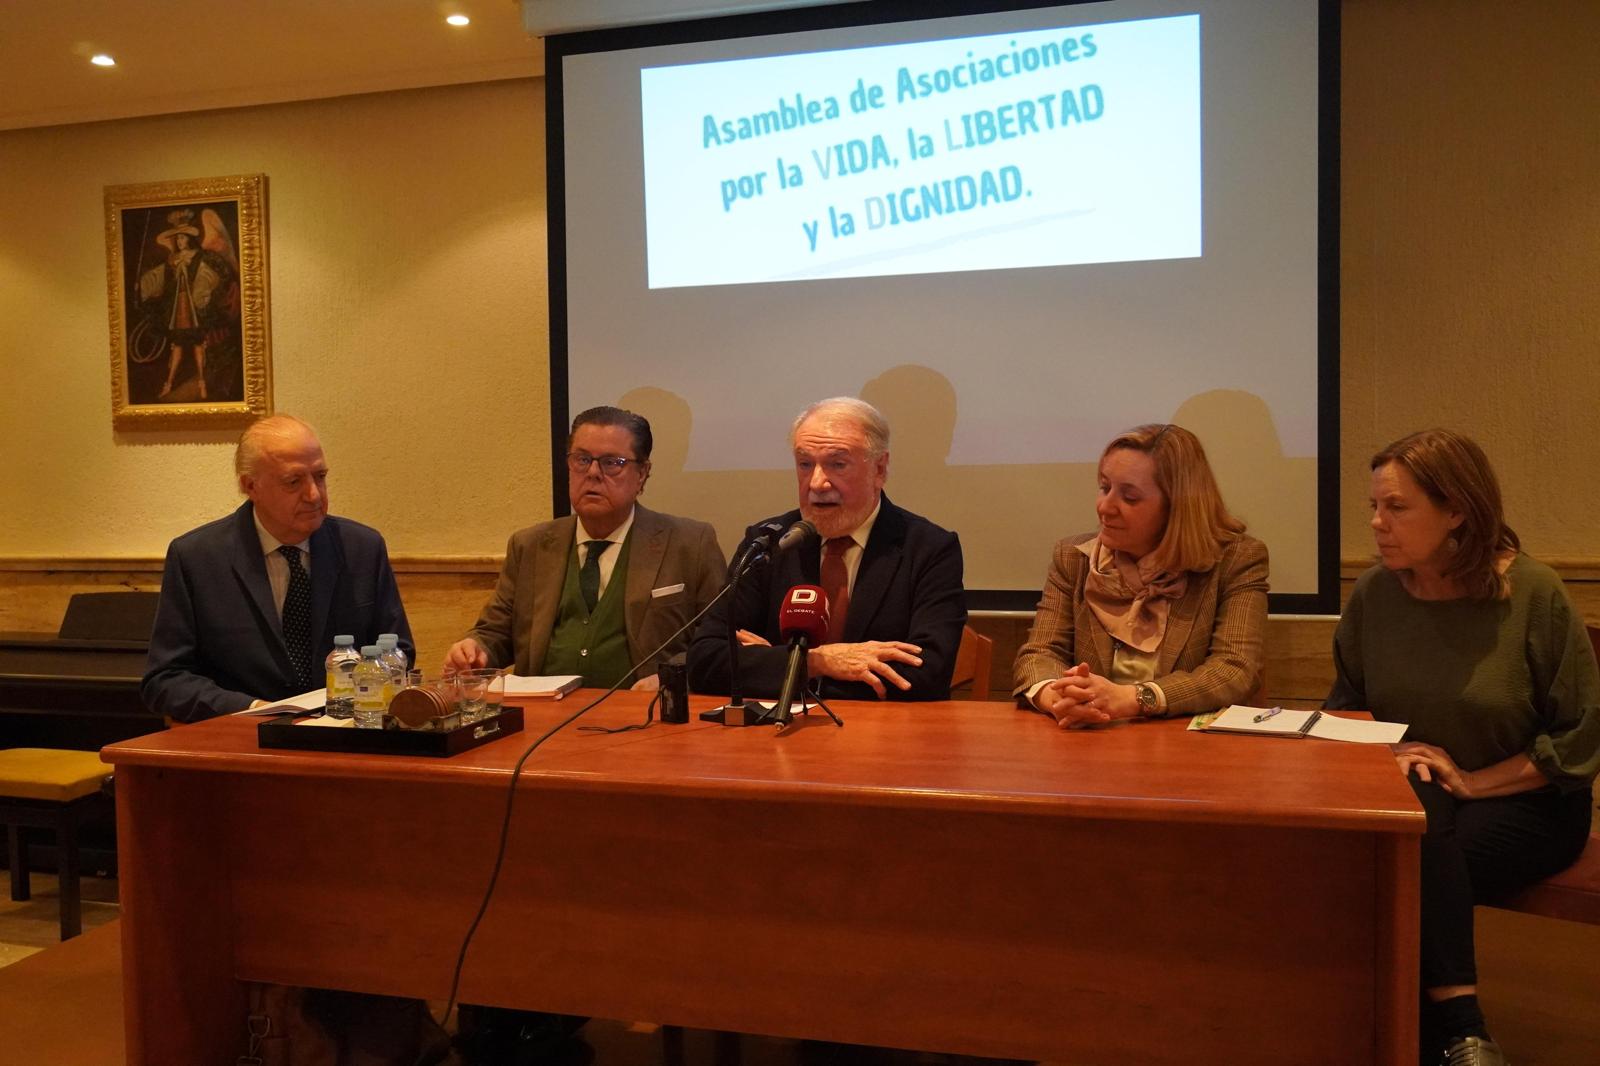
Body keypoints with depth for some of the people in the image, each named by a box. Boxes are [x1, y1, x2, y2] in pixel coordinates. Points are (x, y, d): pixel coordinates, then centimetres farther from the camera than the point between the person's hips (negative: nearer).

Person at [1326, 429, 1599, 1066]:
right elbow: (1345, 706, 13)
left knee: (1415, 852, -33)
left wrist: (1472, 782, -15)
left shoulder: (1533, 594, -11)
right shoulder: (1374, 594, -1)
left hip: (1526, 802, -3)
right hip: (1412, 797, 3)